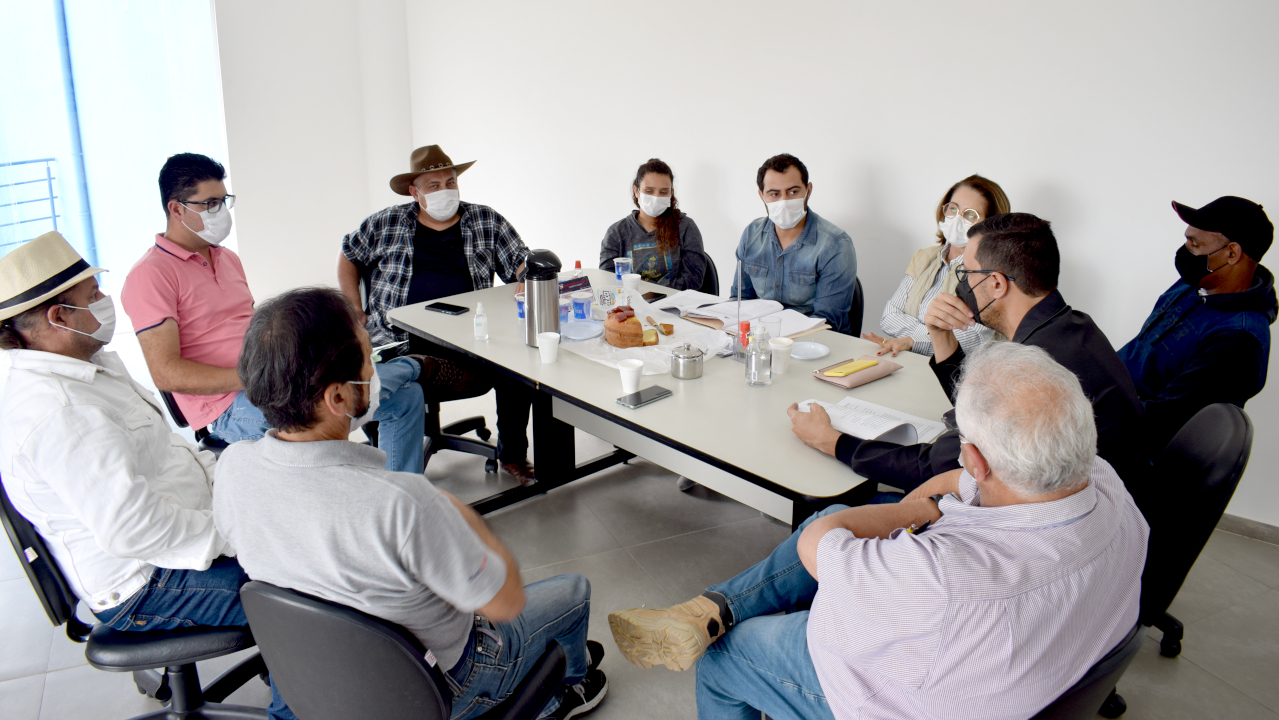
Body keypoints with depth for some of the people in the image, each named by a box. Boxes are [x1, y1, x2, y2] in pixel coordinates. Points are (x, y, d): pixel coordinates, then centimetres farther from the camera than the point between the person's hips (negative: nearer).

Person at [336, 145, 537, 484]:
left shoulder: (486, 221, 11)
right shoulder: (385, 224, 11)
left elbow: (521, 265, 9)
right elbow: (348, 257, 24)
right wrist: (354, 312, 13)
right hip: (400, 339, 0)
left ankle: (512, 455, -6)